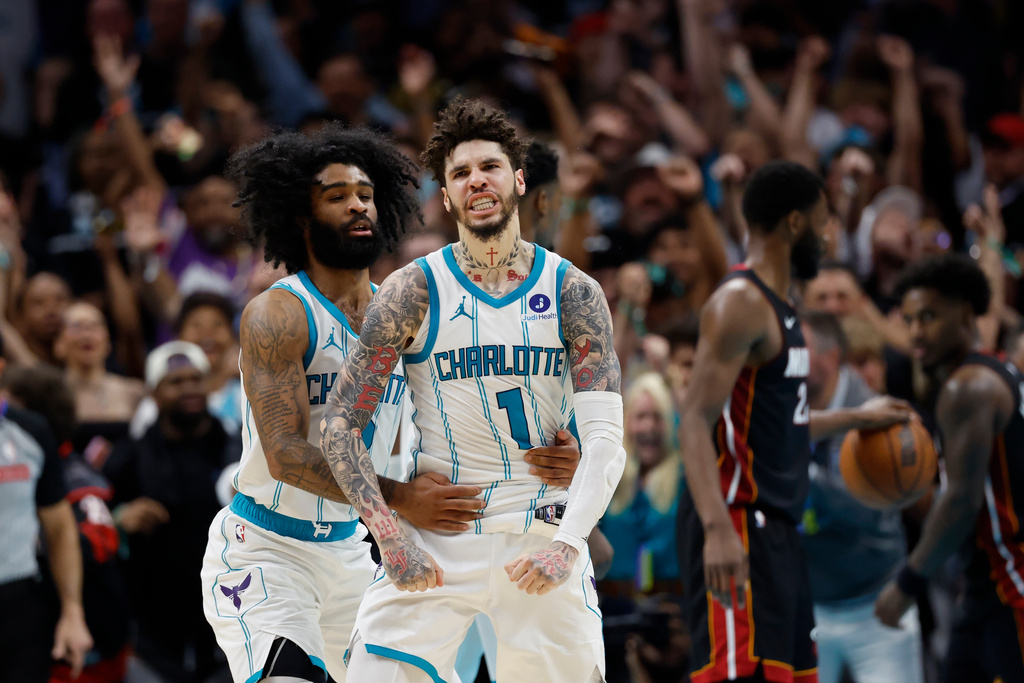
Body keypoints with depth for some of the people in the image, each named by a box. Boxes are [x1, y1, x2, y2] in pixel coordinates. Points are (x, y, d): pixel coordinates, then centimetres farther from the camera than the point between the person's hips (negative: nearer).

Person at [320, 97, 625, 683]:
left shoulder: (574, 293, -2)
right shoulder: (414, 291, -4)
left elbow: (606, 438, -9)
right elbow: (341, 424, -5)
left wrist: (567, 544, -24)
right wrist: (391, 536, -16)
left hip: (542, 540, 1)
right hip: (435, 535, -1)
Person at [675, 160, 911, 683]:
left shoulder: (776, 307, 18)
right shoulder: (739, 303, -13)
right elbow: (695, 422, -23)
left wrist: (855, 419, 41)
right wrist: (718, 529, -34)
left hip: (776, 530, 11)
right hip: (738, 527, -11)